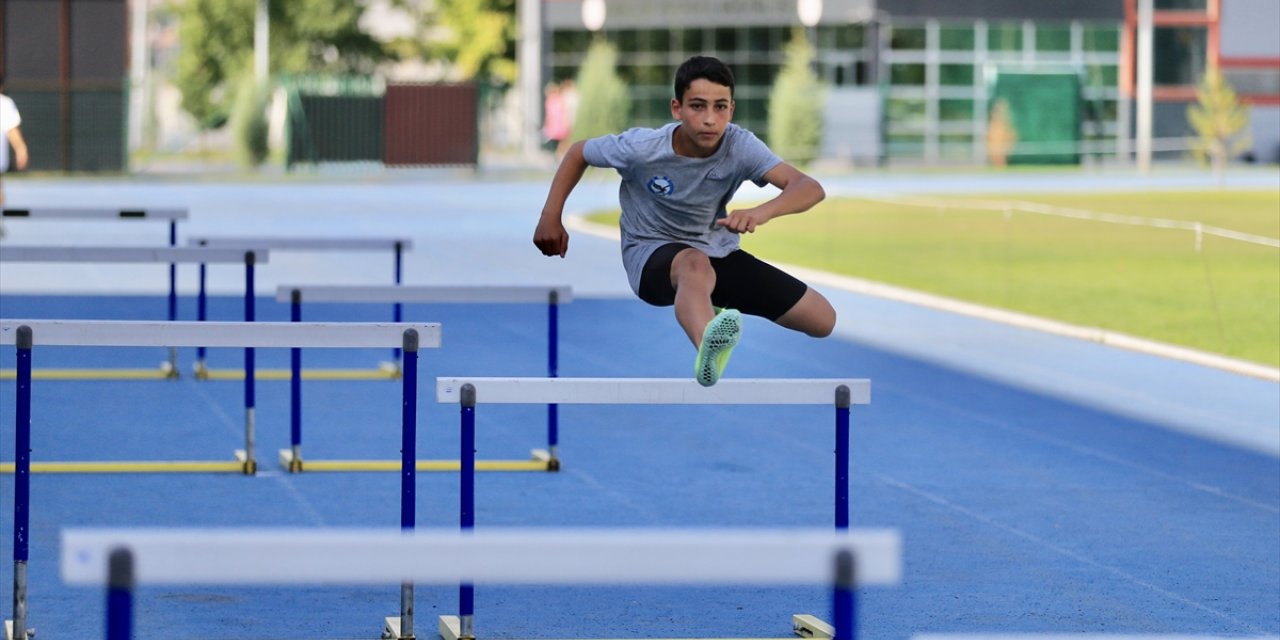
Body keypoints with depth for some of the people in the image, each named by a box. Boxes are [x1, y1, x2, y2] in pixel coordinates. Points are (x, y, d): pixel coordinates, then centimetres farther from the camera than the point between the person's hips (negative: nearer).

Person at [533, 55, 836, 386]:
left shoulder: (740, 146, -22)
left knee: (822, 320, 0)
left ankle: (714, 305, 25)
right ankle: (709, 353, -76)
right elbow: (578, 152, -3)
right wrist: (550, 218, -5)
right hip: (652, 255, -4)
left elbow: (811, 188, -32)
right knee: (696, 264, -43)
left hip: (719, 252, 4)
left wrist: (761, 213, -52)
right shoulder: (641, 148, -23)